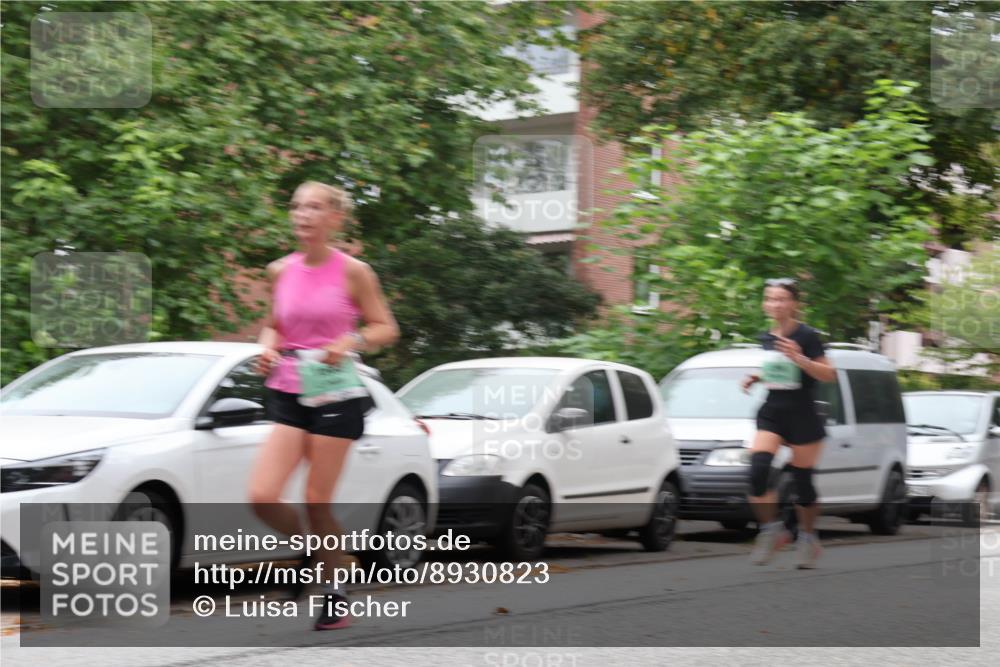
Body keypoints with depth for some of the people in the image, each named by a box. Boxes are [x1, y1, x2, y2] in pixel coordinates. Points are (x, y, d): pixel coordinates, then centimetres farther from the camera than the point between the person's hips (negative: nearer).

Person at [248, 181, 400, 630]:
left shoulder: (352, 272, -4)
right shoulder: (281, 271, 7)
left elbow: (386, 328, 1)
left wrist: (351, 342, -17)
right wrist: (267, 347, -1)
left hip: (336, 395, -4)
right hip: (287, 395, 4)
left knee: (317, 503, -2)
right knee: (262, 497, -11)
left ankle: (336, 596, 17)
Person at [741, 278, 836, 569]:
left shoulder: (806, 336, -9)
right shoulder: (767, 338, 9)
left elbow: (830, 375, -12)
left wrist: (799, 358, -25)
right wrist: (757, 378, 6)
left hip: (802, 417, -4)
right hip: (771, 413, 5)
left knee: (802, 479, 3)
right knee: (758, 470, -16)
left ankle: (808, 537, 21)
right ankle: (771, 530, -5)